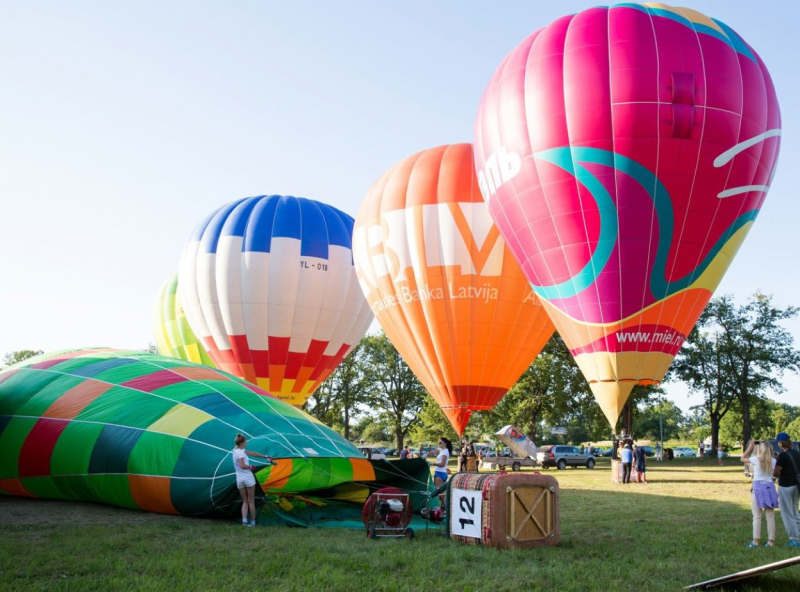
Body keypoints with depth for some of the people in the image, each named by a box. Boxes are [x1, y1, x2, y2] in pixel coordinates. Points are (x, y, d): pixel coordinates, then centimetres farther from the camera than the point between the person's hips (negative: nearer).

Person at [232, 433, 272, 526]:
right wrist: (251, 467, -7)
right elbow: (242, 465, -25)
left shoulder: (236, 450, 13)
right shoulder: (240, 452, -13)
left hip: (239, 479, 7)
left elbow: (252, 453, 17)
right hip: (248, 478, -7)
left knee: (244, 501, 11)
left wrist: (265, 456, 20)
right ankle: (252, 521, 11)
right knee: (251, 501, 5)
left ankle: (244, 519, -6)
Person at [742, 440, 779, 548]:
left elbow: (743, 458, 9)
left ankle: (755, 541, -4)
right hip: (769, 487, 3)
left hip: (758, 487, -3)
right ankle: (771, 541, 8)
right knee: (770, 517, 7)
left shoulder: (756, 460, -6)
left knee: (757, 516, 0)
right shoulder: (773, 461, 2)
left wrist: (750, 447, 13)